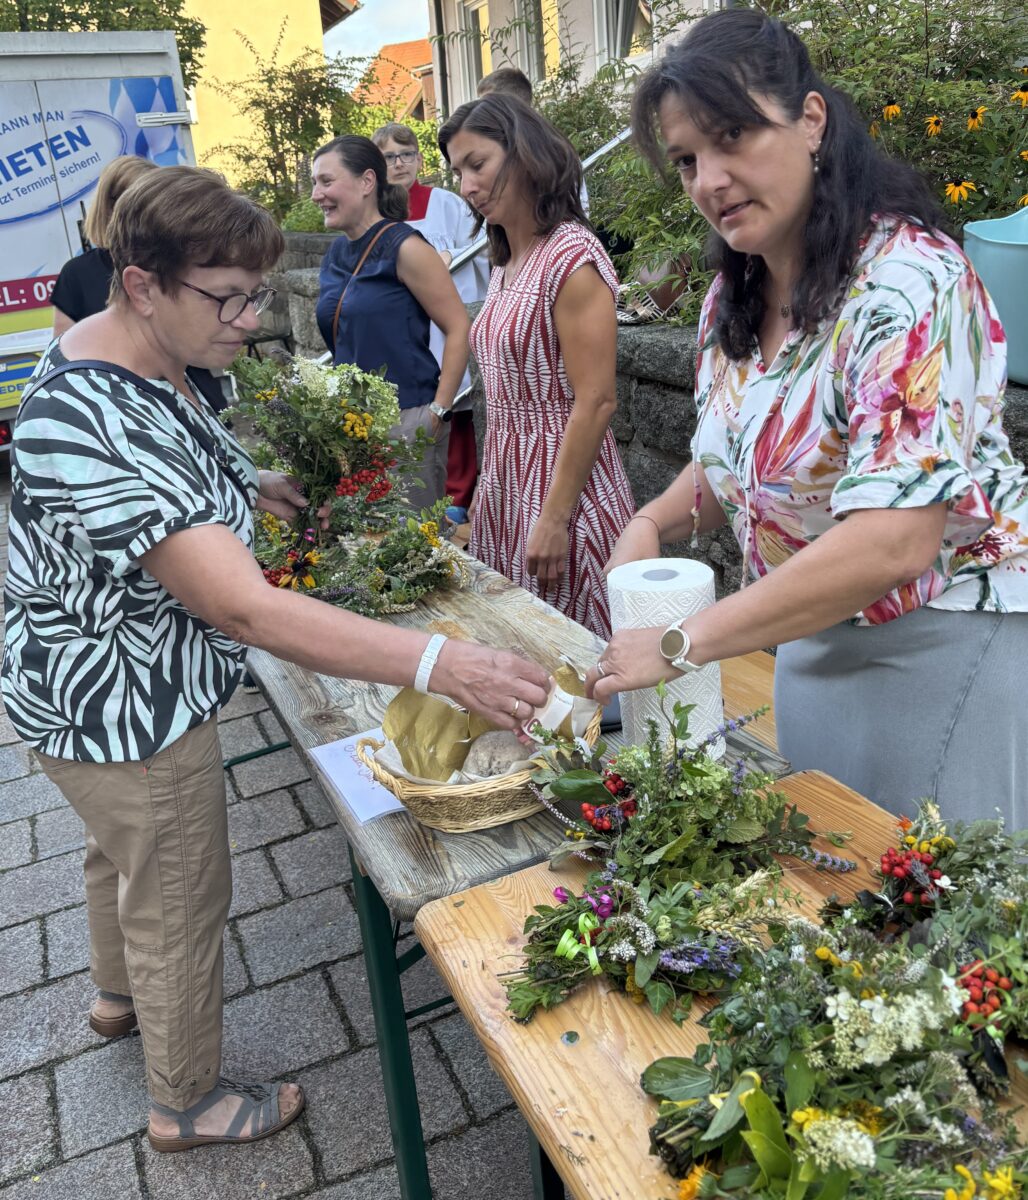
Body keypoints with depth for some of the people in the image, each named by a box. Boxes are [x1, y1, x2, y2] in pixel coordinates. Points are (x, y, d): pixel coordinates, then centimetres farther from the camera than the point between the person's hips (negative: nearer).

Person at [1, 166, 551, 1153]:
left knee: (124, 850, 32)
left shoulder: (121, 349, -4)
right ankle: (187, 1103, 39)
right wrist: (439, 664, -47)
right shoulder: (97, 427, -36)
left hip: (101, 689, 10)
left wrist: (235, 485, 5)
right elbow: (244, 609, -43)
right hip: (125, 717, -10)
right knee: (180, 903, 12)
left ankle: (119, 994, 62)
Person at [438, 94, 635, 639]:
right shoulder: (505, 265, 12)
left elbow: (596, 402, -18)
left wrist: (554, 518, -19)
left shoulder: (571, 257, -14)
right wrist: (486, 492, 14)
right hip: (506, 484, 8)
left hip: (565, 490, -8)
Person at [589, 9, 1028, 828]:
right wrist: (653, 524, -5)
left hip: (943, 644, -7)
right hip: (810, 643, 7)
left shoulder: (906, 283, -22)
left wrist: (681, 644, -28)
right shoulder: (734, 299, 3)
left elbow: (893, 543, -31)